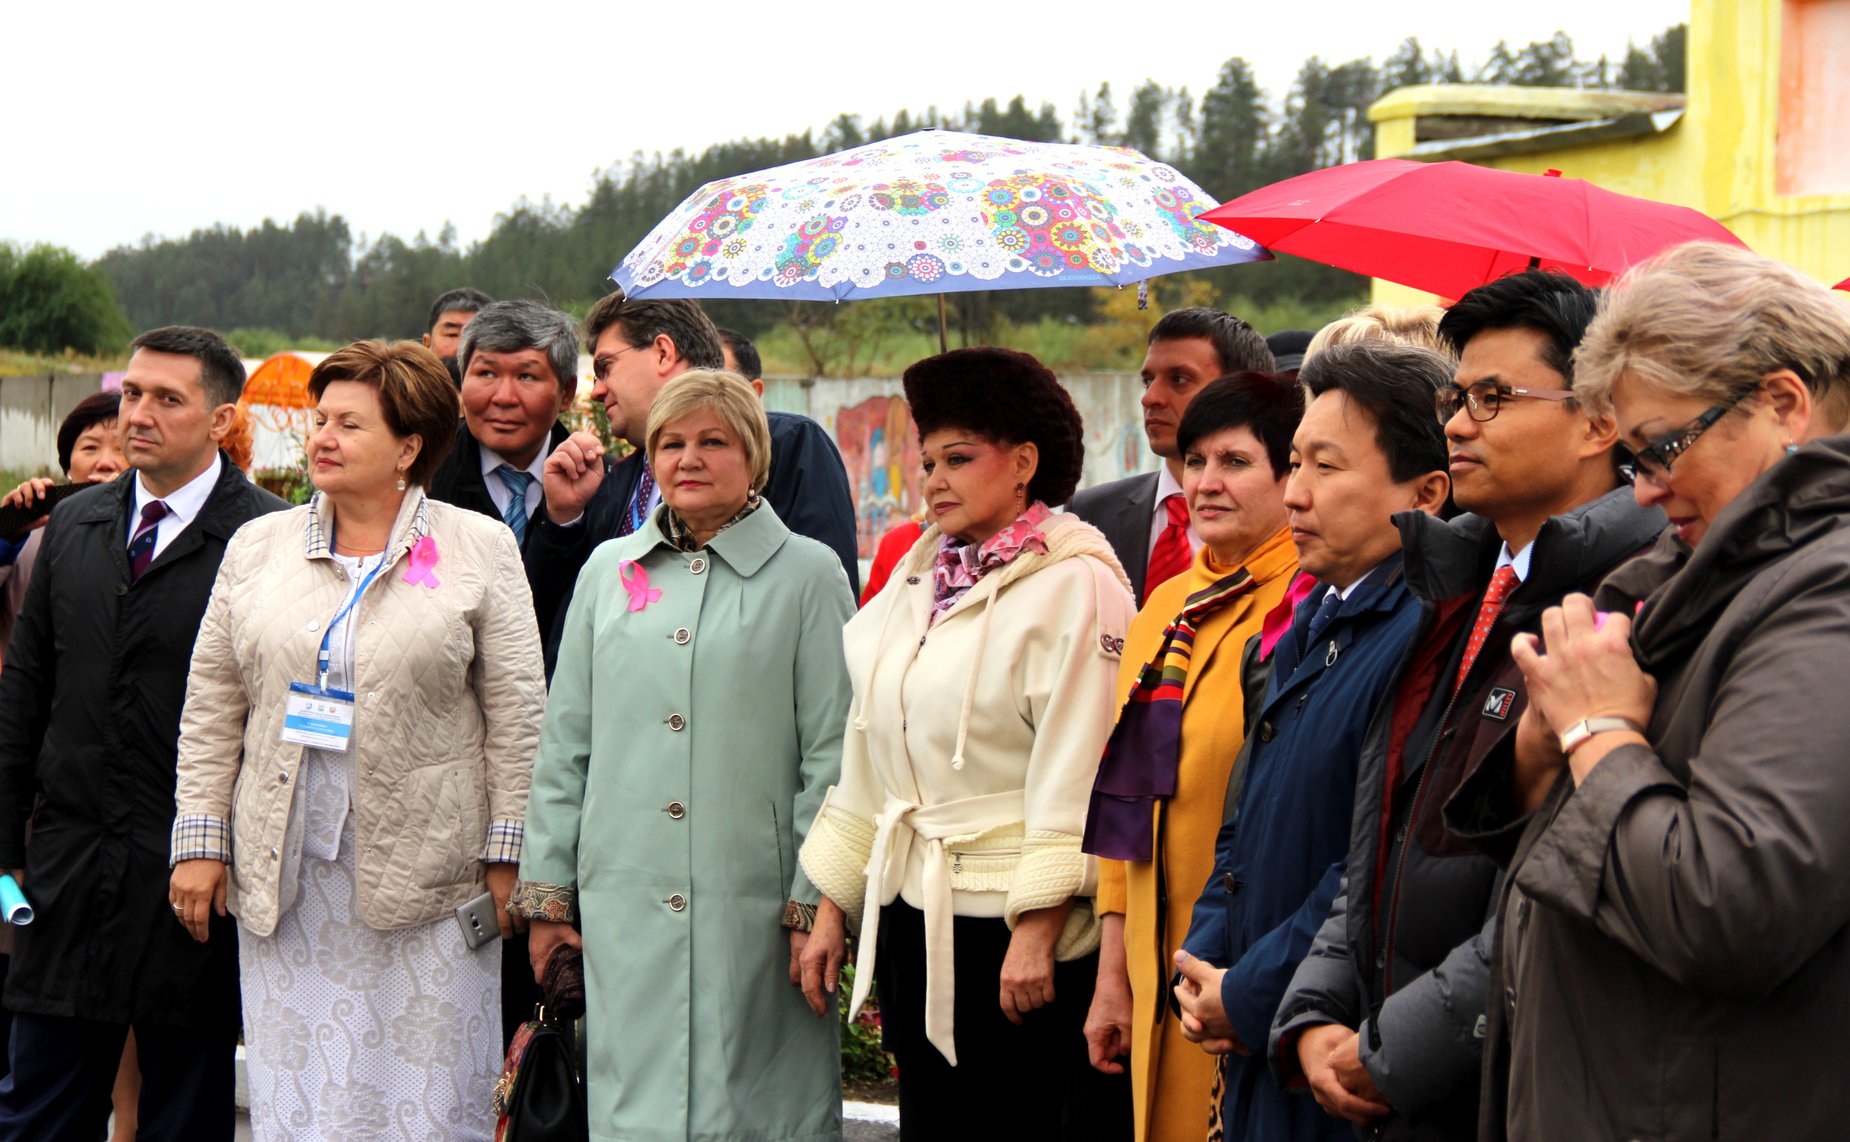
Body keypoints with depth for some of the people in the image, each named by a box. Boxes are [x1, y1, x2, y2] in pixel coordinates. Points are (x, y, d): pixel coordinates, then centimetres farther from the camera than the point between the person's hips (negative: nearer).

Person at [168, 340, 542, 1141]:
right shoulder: (258, 547, 10)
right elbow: (210, 708, 11)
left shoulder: (479, 550, 1)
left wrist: (504, 858, -5)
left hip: (425, 869, -3)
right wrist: (200, 841, 5)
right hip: (284, 875, 3)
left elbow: (516, 717, -1)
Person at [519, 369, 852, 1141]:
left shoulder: (808, 575, 2)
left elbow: (832, 755, -1)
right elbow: (566, 745, 14)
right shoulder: (609, 571, 12)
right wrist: (546, 894, 10)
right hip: (624, 900, 3)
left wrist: (817, 904, -6)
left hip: (754, 899, -3)